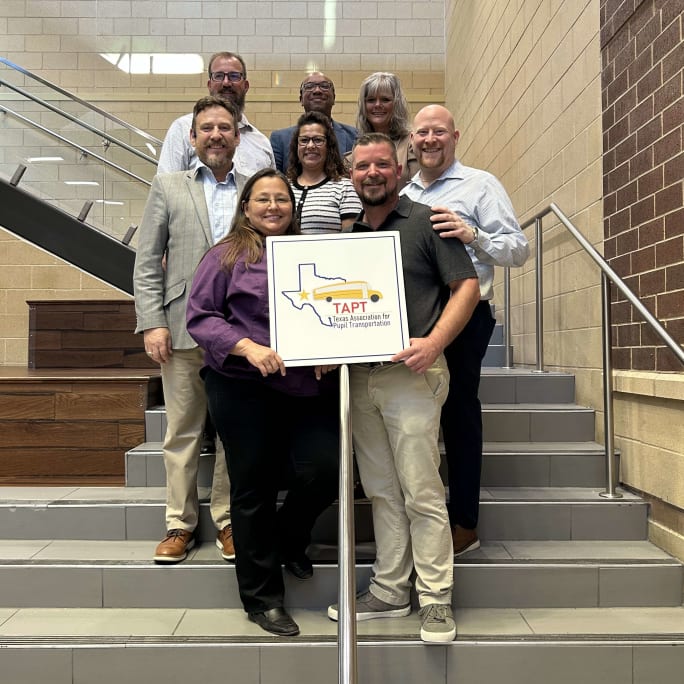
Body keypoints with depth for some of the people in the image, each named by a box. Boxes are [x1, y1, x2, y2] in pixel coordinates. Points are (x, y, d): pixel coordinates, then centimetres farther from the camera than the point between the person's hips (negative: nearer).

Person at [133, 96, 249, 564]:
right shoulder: (168, 187, 10)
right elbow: (147, 262, 6)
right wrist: (152, 323, -4)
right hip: (184, 328, 0)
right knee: (182, 433, 7)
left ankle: (228, 520, 20)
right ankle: (180, 524, 20)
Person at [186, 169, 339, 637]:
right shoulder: (227, 255, 3)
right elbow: (199, 316, -3)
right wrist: (248, 347, -16)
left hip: (306, 385, 3)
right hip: (244, 387, -3)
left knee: (326, 469, -9)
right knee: (254, 489, 5)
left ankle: (289, 538, 26)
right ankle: (262, 598, 23)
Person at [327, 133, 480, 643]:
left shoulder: (425, 221, 1)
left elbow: (467, 285, -5)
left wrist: (433, 343, -18)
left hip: (411, 373, -6)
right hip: (359, 376, 6)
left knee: (421, 492, -3)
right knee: (382, 492, 12)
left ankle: (436, 600, 10)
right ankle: (389, 592, 23)